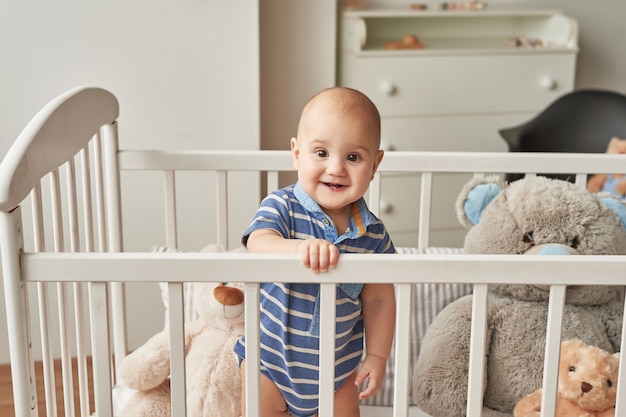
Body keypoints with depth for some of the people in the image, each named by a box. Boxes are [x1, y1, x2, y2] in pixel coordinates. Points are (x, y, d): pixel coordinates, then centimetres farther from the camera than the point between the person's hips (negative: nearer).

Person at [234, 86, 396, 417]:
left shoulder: (373, 234, -9)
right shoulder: (281, 207, -18)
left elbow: (379, 299, -1)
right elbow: (258, 244, -37)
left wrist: (377, 355, -2)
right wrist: (299, 248, -55)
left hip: (338, 362, 2)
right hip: (270, 354, -2)